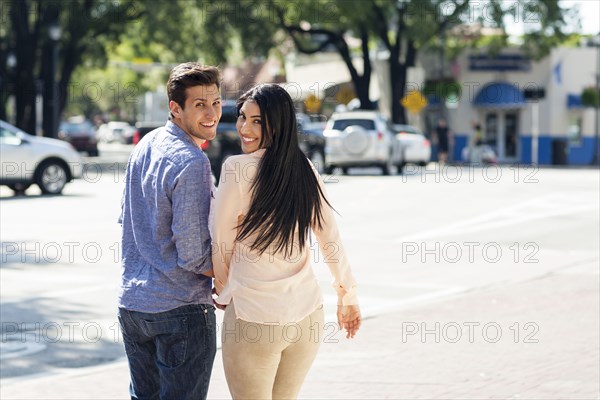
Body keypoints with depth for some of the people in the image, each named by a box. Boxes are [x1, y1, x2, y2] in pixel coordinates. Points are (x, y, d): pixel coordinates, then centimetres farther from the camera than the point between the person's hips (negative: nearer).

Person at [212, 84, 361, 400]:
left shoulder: (237, 168, -14)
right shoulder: (305, 171, 2)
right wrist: (348, 297, 22)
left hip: (255, 320, -5)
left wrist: (223, 290, 11)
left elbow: (222, 243, -6)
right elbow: (331, 241, 9)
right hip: (309, 314, 6)